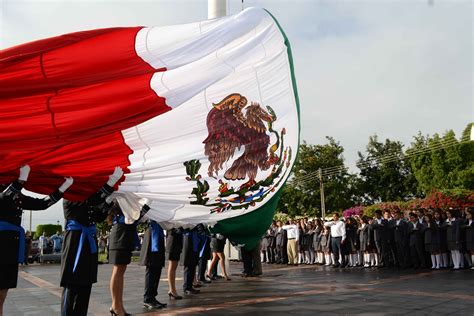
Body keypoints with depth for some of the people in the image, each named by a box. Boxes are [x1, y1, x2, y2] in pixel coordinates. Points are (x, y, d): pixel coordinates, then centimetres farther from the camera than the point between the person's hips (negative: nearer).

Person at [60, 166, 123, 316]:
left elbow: (99, 217, 13)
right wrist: (110, 183, -33)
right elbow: (91, 201, -26)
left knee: (86, 284, 10)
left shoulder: (89, 194, 17)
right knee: (72, 284, -6)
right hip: (75, 241, -8)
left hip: (89, 241, 8)